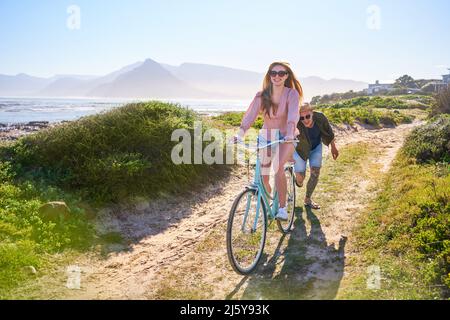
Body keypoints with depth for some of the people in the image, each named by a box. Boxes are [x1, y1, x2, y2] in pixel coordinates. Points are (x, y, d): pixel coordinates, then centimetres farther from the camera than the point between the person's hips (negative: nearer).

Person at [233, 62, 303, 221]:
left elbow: (293, 115, -27)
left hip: (285, 138, -3)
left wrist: (290, 134, -46)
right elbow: (250, 116, -17)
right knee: (262, 177, 4)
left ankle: (282, 208, -18)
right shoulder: (262, 95, -6)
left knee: (278, 168, -30)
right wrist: (239, 135, -34)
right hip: (265, 137, 3)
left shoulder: (291, 94, -12)